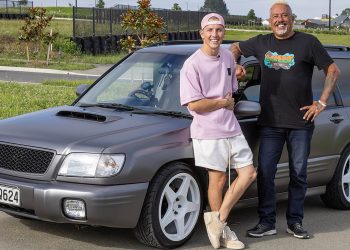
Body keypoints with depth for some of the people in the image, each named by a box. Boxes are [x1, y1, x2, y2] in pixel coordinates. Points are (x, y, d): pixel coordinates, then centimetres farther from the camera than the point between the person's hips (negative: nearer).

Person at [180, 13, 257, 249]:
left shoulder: (228, 57, 8)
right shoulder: (192, 65, -13)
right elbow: (193, 104, -20)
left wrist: (230, 101, 2)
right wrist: (223, 102, -9)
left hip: (232, 128, 7)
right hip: (208, 132, -7)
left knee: (249, 173, 3)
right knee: (218, 179, 1)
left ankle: (218, 220, 9)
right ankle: (223, 229, 16)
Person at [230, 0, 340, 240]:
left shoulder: (308, 42, -1)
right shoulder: (262, 43, 8)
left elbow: (333, 70, 2)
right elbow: (236, 47, 26)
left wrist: (322, 102, -5)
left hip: (301, 121, -2)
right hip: (270, 122, 2)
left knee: (298, 173, 7)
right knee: (265, 172, -1)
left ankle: (295, 222, 19)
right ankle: (267, 222, 10)